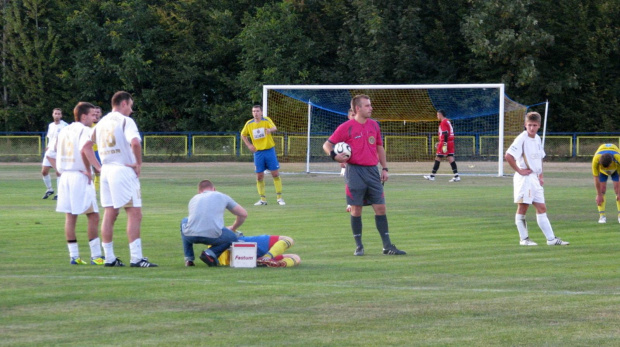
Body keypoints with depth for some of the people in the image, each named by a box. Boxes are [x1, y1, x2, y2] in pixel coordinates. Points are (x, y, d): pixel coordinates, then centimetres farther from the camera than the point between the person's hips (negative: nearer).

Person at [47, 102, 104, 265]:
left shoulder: (64, 131, 15)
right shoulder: (84, 130, -8)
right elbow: (85, 149, -28)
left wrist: (59, 170, 14)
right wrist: (89, 170, -22)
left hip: (65, 177, 7)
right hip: (80, 177, -7)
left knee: (70, 217, 9)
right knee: (93, 216, -3)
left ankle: (74, 256, 8)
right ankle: (96, 256, -7)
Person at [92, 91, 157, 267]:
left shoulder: (102, 122, 15)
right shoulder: (125, 121, -8)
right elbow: (135, 142, -26)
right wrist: (138, 163, -14)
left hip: (106, 169, 8)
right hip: (124, 170, -8)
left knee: (109, 214, 9)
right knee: (134, 214, -6)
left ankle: (109, 257, 10)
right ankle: (136, 258, -12)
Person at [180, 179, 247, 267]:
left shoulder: (193, 199, 28)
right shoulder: (222, 196, 22)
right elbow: (243, 214, 28)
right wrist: (233, 228, 48)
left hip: (190, 236, 3)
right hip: (212, 236, -3)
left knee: (184, 221, 37)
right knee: (232, 237, 27)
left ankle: (189, 258, 27)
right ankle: (211, 252, -1)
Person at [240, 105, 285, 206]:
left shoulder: (266, 120, -6)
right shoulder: (249, 124, 3)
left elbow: (274, 128, -24)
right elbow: (243, 135, 17)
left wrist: (270, 130, -48)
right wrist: (249, 145, 4)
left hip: (269, 150, -2)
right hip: (258, 151, 2)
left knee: (275, 174, -3)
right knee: (259, 176, 1)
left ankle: (279, 197, 5)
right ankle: (263, 199, 10)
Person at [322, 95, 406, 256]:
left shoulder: (374, 125, 10)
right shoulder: (346, 127, -5)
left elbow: (380, 147, 21)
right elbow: (327, 144, 0)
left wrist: (384, 168, 14)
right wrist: (334, 155, -20)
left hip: (372, 170, 5)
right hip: (355, 171, -5)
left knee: (380, 207, 1)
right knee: (356, 209, -1)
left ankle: (387, 246, 5)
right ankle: (359, 246, 9)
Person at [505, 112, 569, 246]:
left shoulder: (537, 139, 12)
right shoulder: (522, 139, -13)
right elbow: (508, 156, -22)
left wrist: (541, 176, 15)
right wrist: (519, 170, -18)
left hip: (535, 178, 8)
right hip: (524, 178, -8)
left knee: (541, 208, 8)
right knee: (522, 207, -2)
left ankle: (551, 239, 9)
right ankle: (524, 239, 3)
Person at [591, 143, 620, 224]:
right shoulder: (596, 160, -40)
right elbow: (596, 178, -29)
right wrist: (599, 195, -24)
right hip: (602, 171, 0)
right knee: (602, 189, -15)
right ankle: (602, 215, -9)